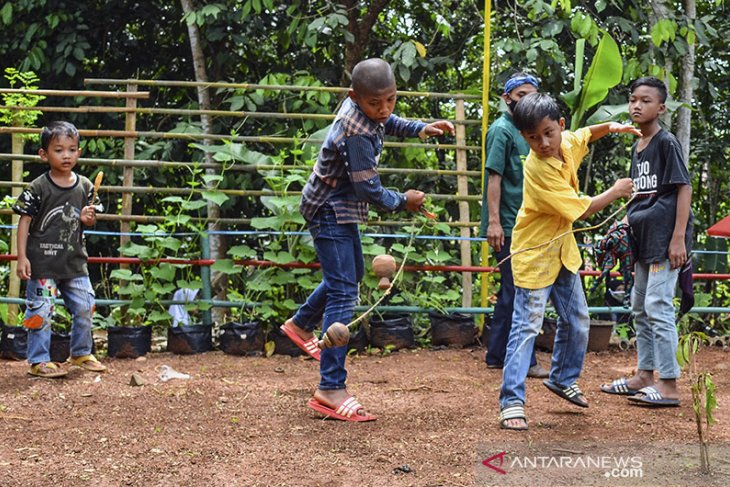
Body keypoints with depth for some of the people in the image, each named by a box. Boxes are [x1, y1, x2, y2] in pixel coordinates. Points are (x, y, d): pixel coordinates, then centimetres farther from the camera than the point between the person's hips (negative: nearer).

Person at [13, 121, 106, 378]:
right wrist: (22, 257, -12)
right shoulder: (38, 188, -9)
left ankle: (81, 353, 28)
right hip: (42, 262, -4)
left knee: (85, 307, 9)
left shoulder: (84, 186, 5)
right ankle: (39, 361, 12)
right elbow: (25, 221, -7)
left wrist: (88, 218, -8)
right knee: (41, 311, 0)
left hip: (74, 261, 5)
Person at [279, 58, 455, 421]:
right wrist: (403, 202, -7)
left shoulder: (363, 108, -4)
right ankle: (331, 389, -14)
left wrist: (419, 129, 7)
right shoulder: (356, 134, -31)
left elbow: (385, 122, 22)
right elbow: (369, 189, -25)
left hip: (339, 207, 10)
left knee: (351, 273, 27)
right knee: (343, 293, -13)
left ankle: (301, 324, 48)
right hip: (330, 210, -10)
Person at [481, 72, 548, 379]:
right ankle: (523, 360, -2)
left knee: (511, 292, 12)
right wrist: (493, 221, -21)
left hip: (524, 224, 9)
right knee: (518, 292, -7)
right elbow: (494, 177, -15)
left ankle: (497, 355, 19)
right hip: (508, 226, -9)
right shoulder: (502, 130, -9)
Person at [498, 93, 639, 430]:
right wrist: (616, 192, -9)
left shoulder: (567, 144, -6)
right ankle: (511, 402, -8)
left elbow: (586, 135, 22)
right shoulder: (538, 169, -28)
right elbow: (581, 210, -22)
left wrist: (612, 127, 7)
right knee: (527, 327, -10)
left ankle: (563, 379, 37)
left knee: (577, 321, 17)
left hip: (562, 252, 8)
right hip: (534, 255, -8)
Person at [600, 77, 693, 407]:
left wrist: (678, 239, -19)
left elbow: (684, 188, -14)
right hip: (644, 239, 9)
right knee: (640, 308, 15)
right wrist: (631, 234, 17)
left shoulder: (667, 143, -10)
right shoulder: (637, 149, 14)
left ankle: (669, 385, -5)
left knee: (658, 307, -10)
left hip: (666, 237, -9)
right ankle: (644, 376, 25)